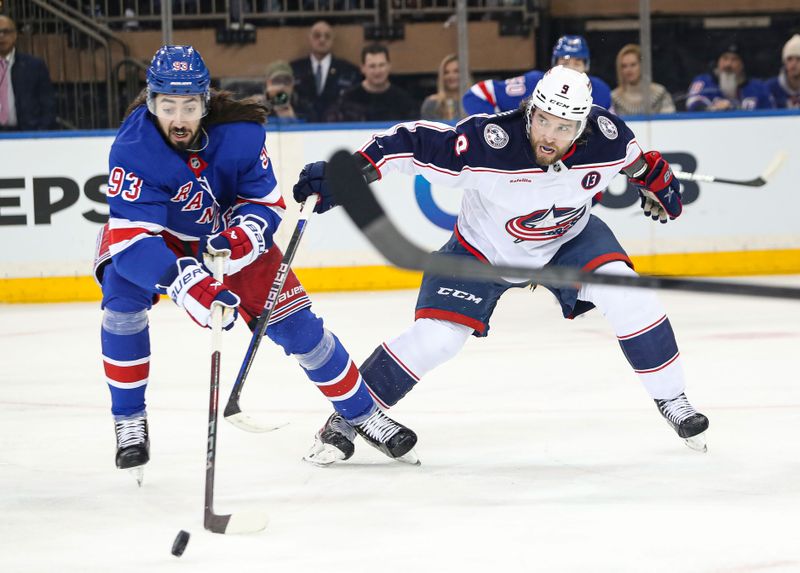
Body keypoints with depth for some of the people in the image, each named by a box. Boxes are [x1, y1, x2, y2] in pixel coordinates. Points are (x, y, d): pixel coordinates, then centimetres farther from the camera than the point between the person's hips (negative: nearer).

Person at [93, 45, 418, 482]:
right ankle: (129, 421, -11)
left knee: (292, 321, -2)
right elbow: (132, 237, -41)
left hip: (225, 229, 2)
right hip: (153, 230, -2)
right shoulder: (133, 148, -35)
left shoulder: (240, 134, -27)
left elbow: (266, 202, -13)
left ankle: (360, 411, 17)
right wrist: (186, 282, -55)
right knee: (123, 293, -29)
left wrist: (244, 235, -37)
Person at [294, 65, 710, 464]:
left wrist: (655, 179, 13)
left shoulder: (606, 138, -24)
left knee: (626, 295, -19)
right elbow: (416, 143, -34)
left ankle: (669, 397, 1)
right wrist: (350, 169, -41)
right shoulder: (488, 144, -37)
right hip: (484, 247, -3)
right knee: (436, 337, -13)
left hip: (569, 238, 3)